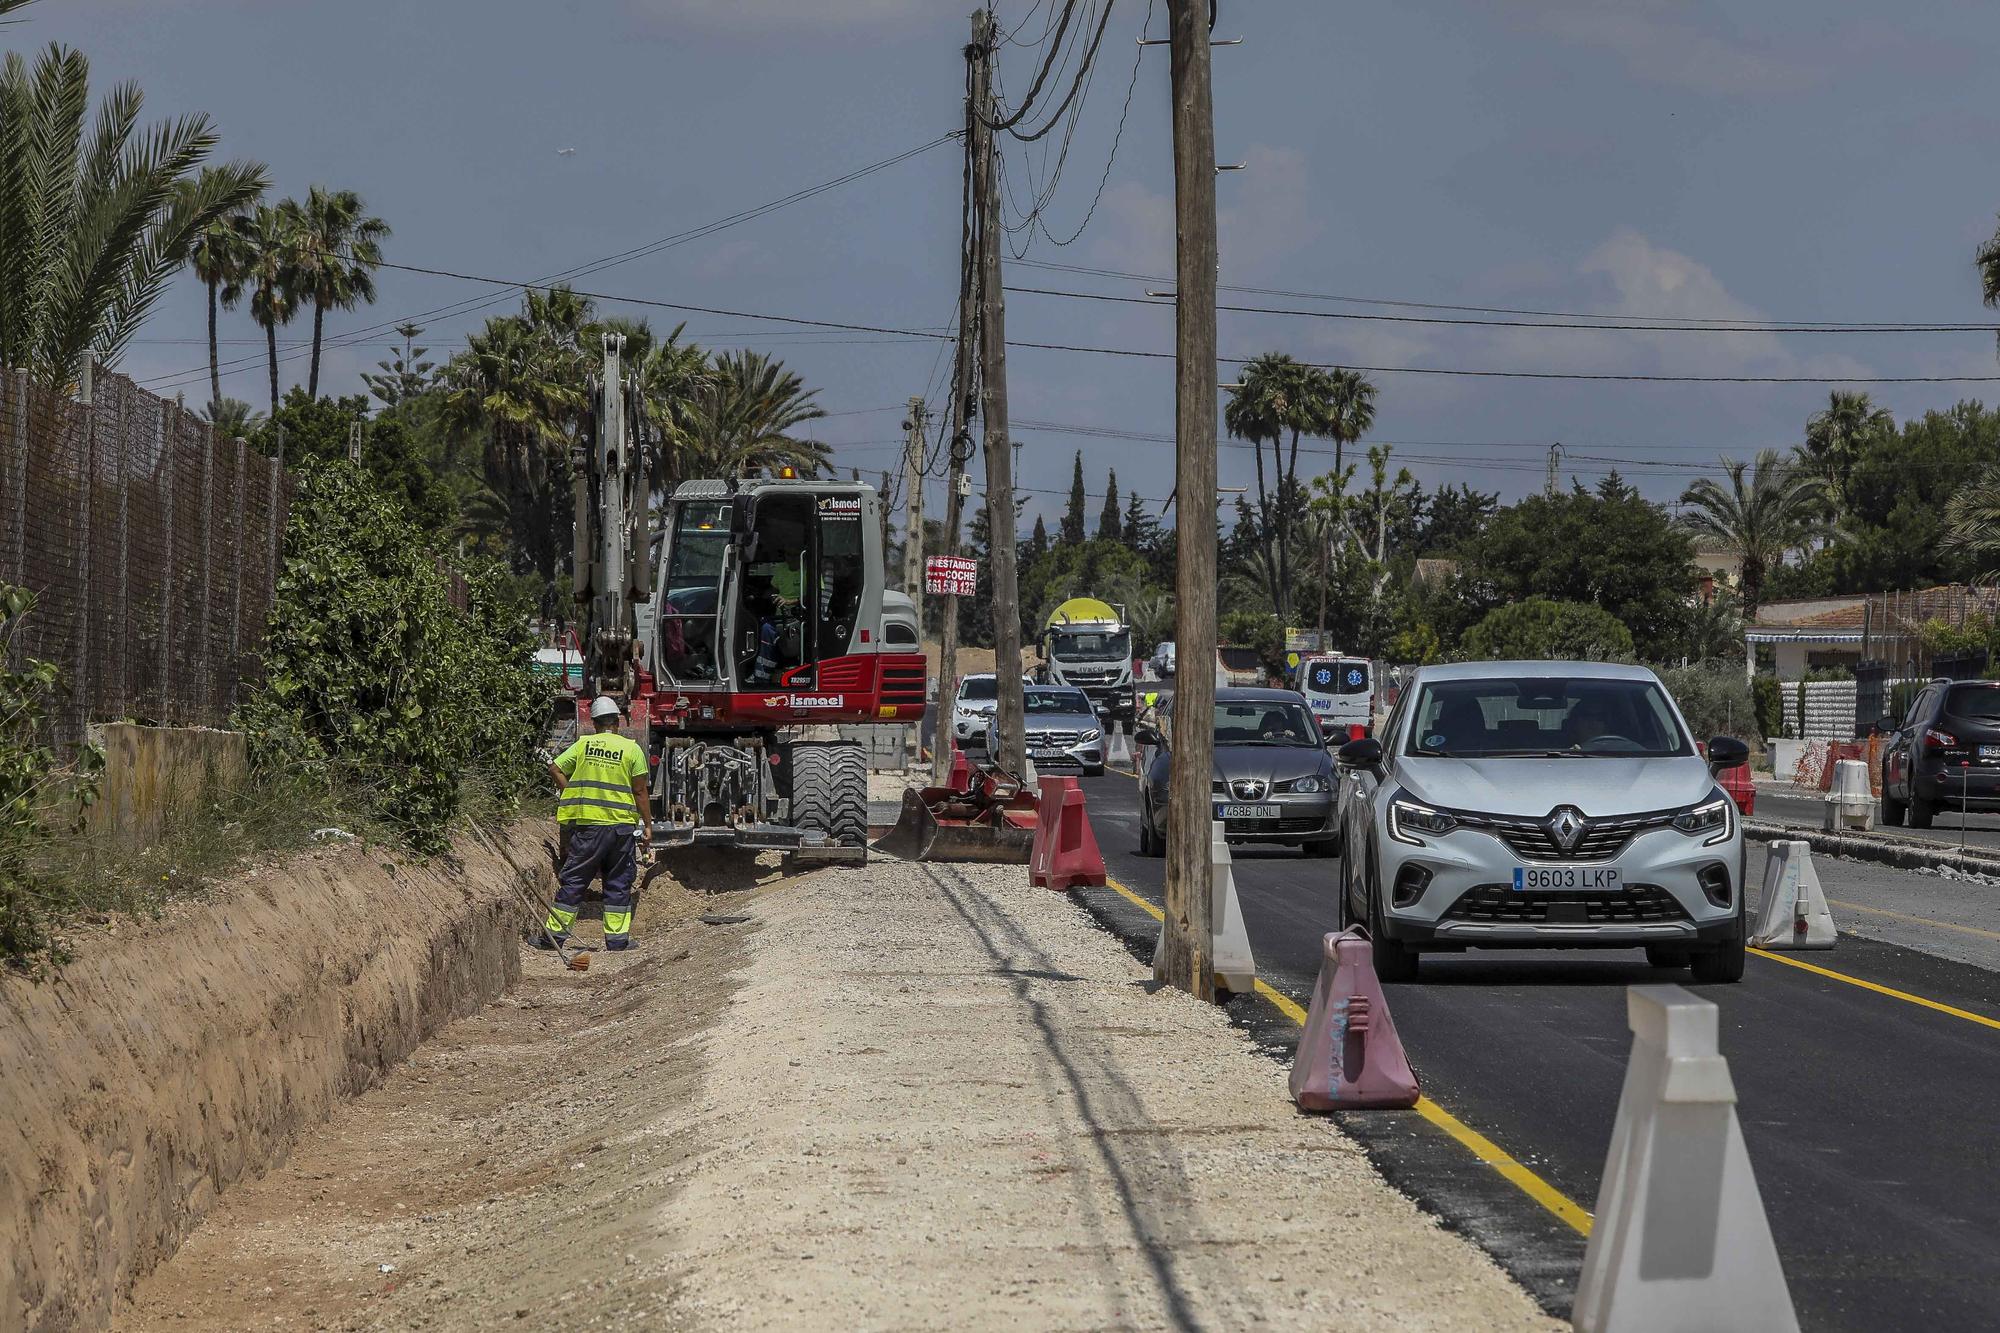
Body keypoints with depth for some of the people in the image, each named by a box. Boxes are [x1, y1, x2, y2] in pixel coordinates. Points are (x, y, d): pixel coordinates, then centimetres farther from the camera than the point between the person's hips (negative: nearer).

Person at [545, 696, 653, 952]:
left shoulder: (583, 745, 2)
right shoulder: (631, 749, -2)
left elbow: (555, 768, 0)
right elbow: (640, 791, -2)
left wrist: (572, 795, 10)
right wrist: (647, 825, 5)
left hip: (586, 824, 1)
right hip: (621, 824, -1)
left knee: (573, 880, 7)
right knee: (618, 883, 8)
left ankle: (555, 933, 7)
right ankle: (617, 938, 7)